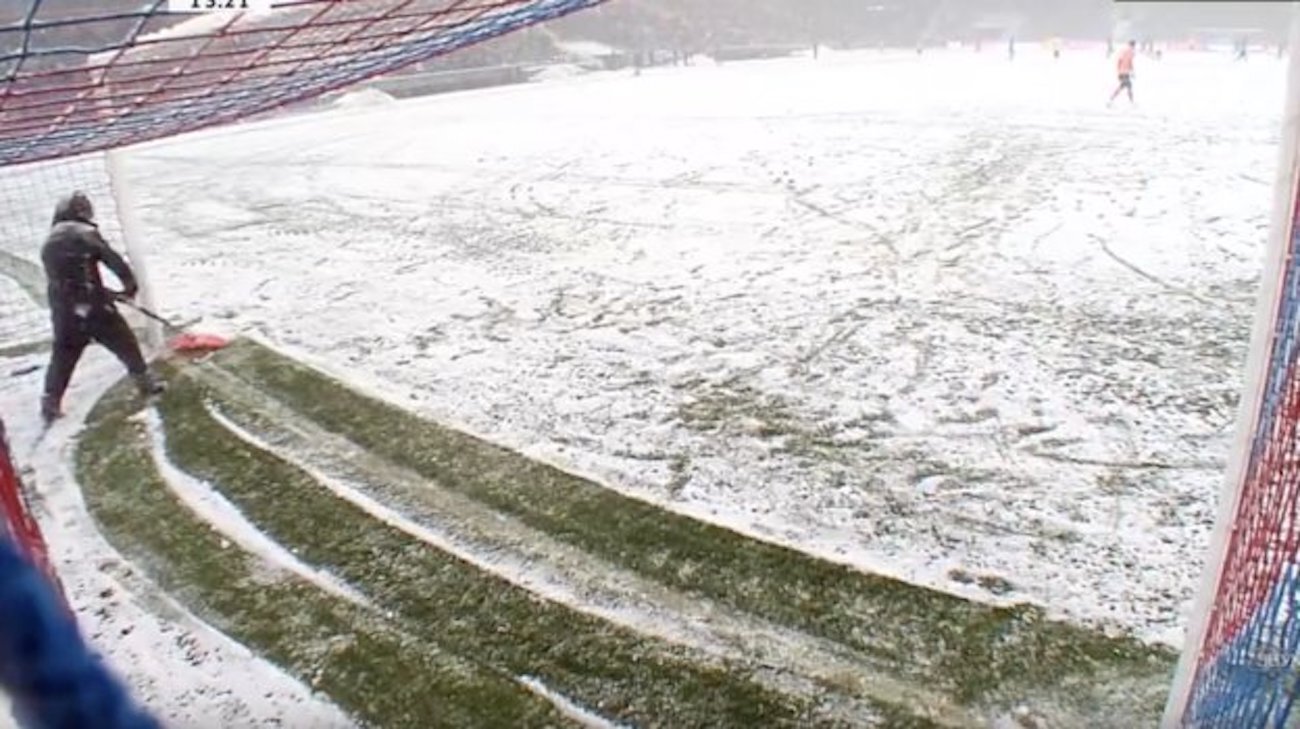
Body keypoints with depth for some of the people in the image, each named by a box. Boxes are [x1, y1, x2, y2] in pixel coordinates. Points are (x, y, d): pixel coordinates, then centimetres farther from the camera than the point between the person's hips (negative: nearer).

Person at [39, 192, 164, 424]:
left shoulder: (49, 244, 16)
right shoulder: (86, 233, -6)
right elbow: (113, 260, -10)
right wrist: (130, 284, 6)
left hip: (64, 312, 6)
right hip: (93, 307, -6)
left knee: (62, 357, 13)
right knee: (125, 342, 11)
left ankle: (50, 403, 14)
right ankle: (145, 382, 17)